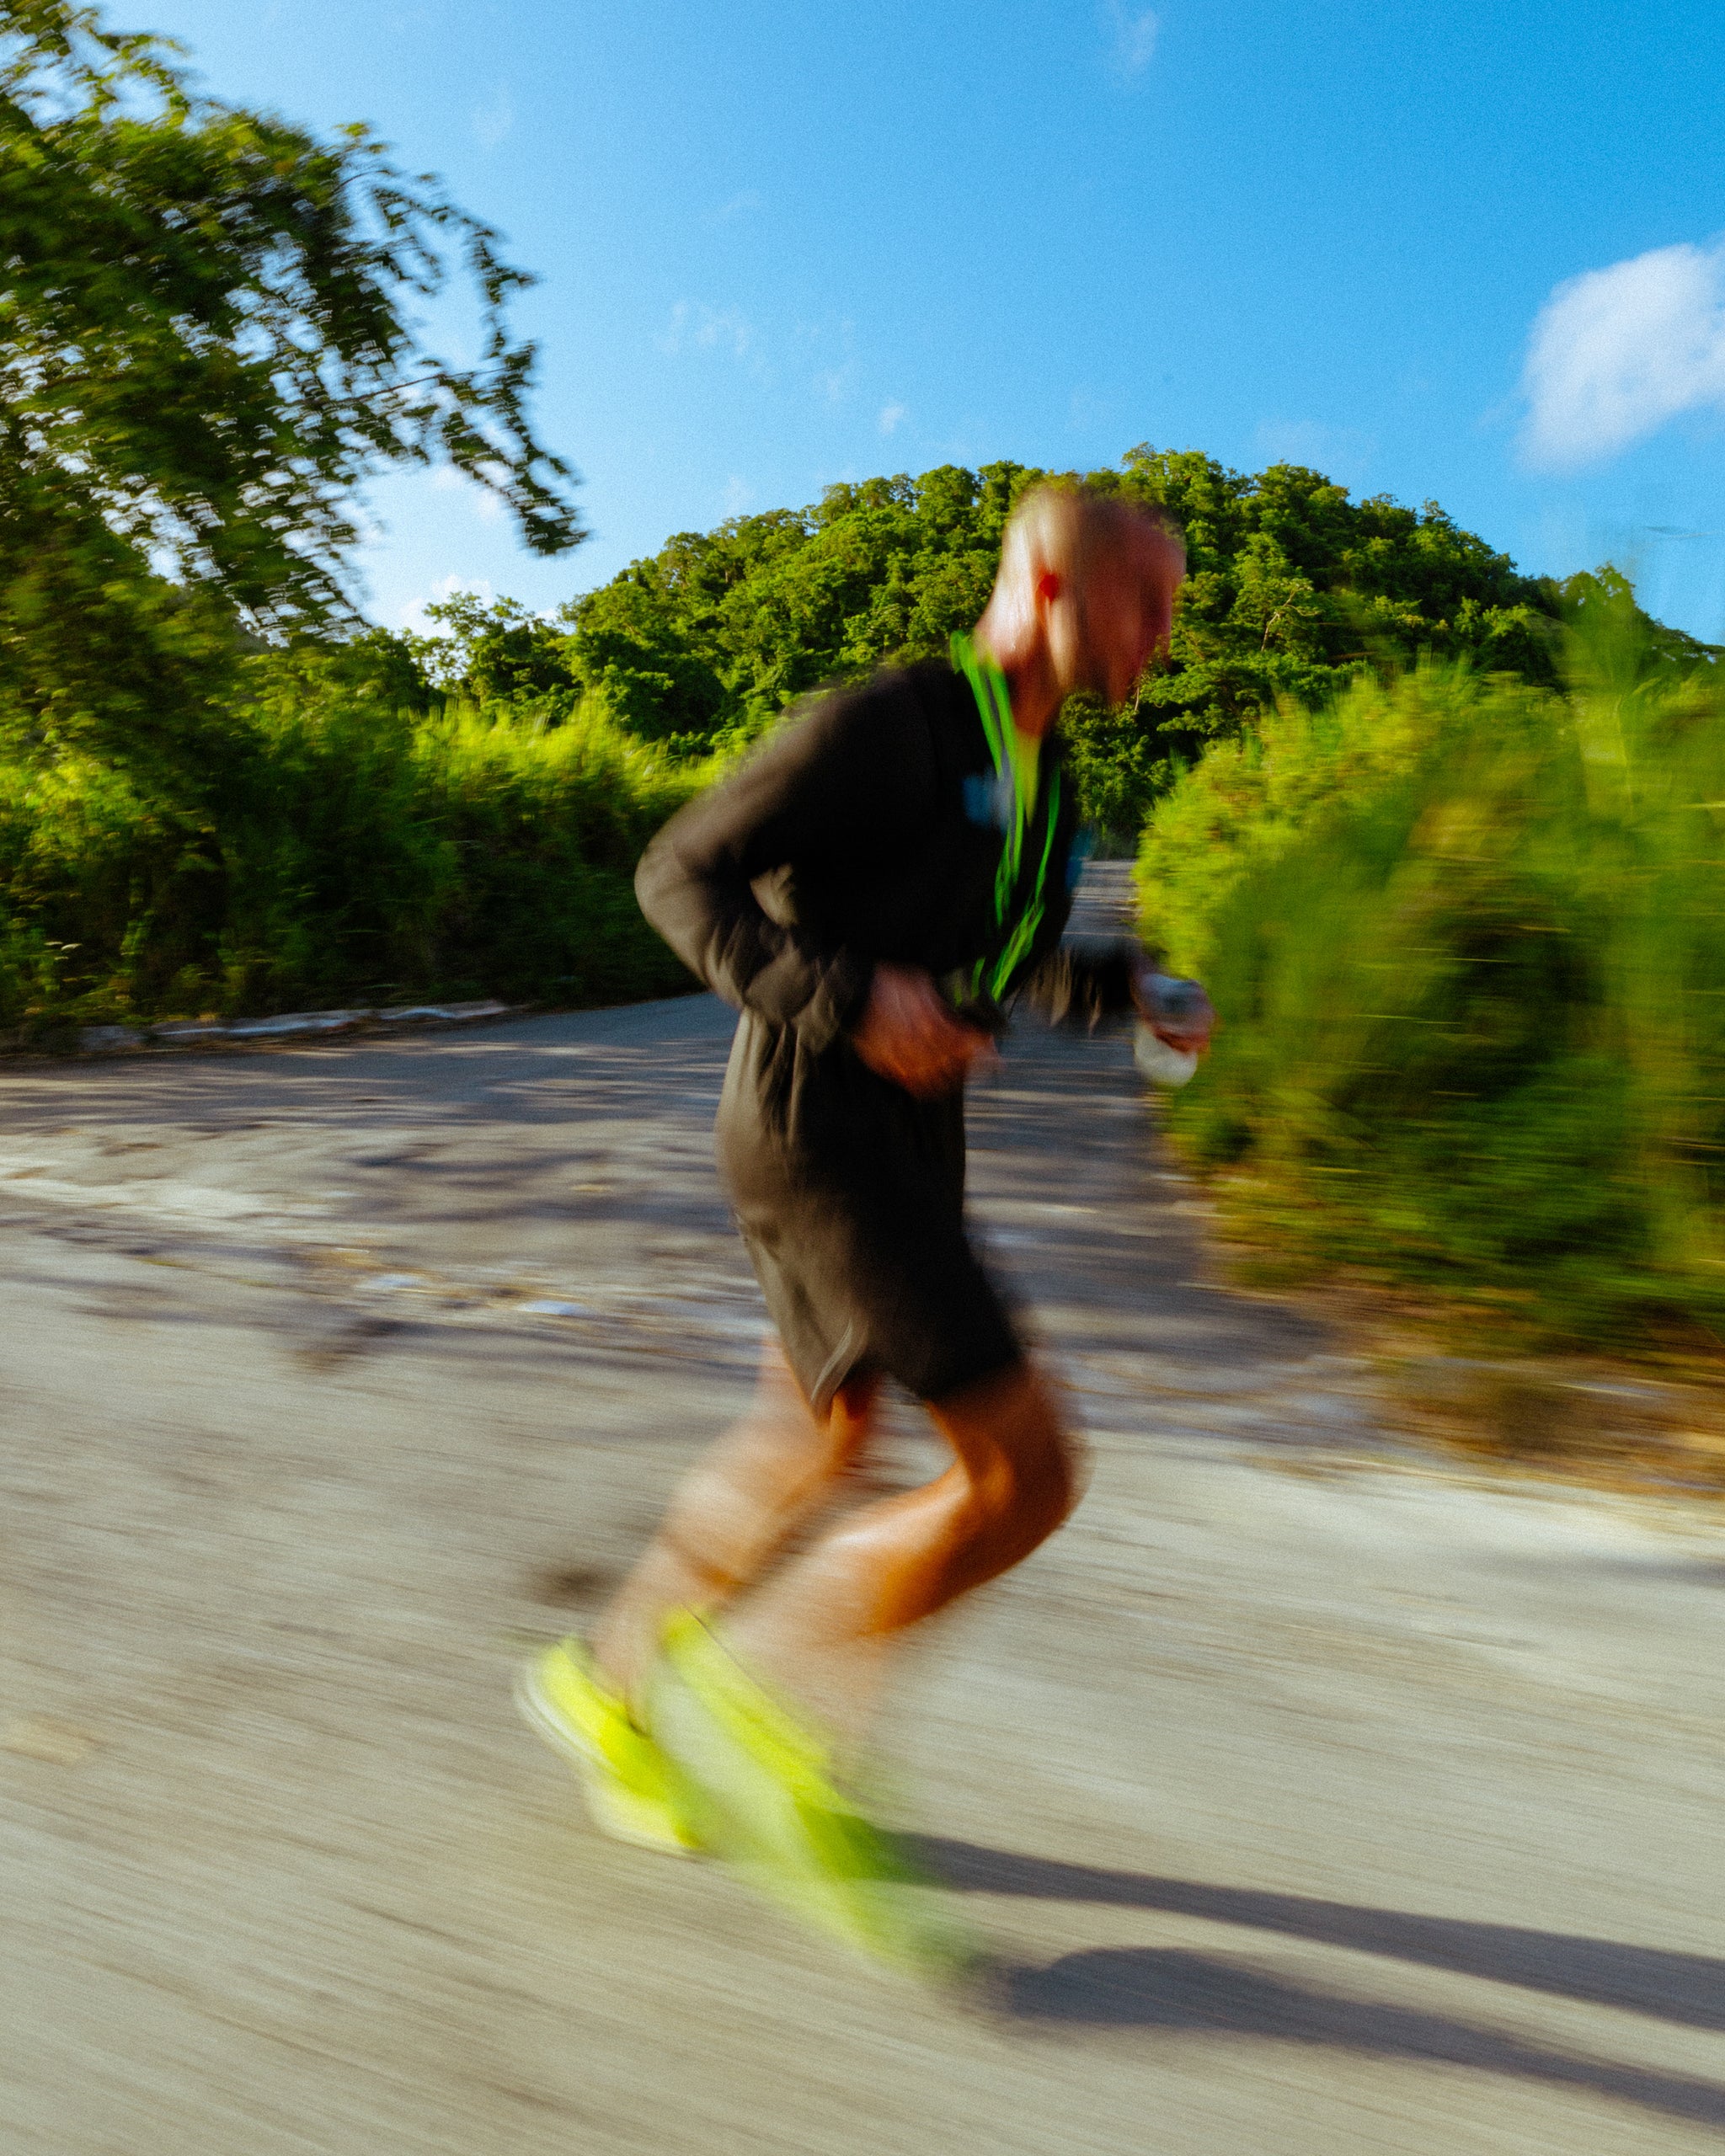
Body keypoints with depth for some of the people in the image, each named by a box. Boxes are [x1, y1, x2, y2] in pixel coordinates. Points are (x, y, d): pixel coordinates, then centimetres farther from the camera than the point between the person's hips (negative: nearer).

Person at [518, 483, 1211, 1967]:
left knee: (819, 1447, 18)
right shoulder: (880, 726, -12)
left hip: (913, 1139, 10)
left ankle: (614, 1693, 38)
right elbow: (681, 875, -11)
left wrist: (1126, 989, 6)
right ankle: (758, 1703, 7)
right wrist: (848, 1000, -24)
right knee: (1029, 1472, -11)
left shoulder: (1045, 776, 14)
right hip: (814, 1133, -9)